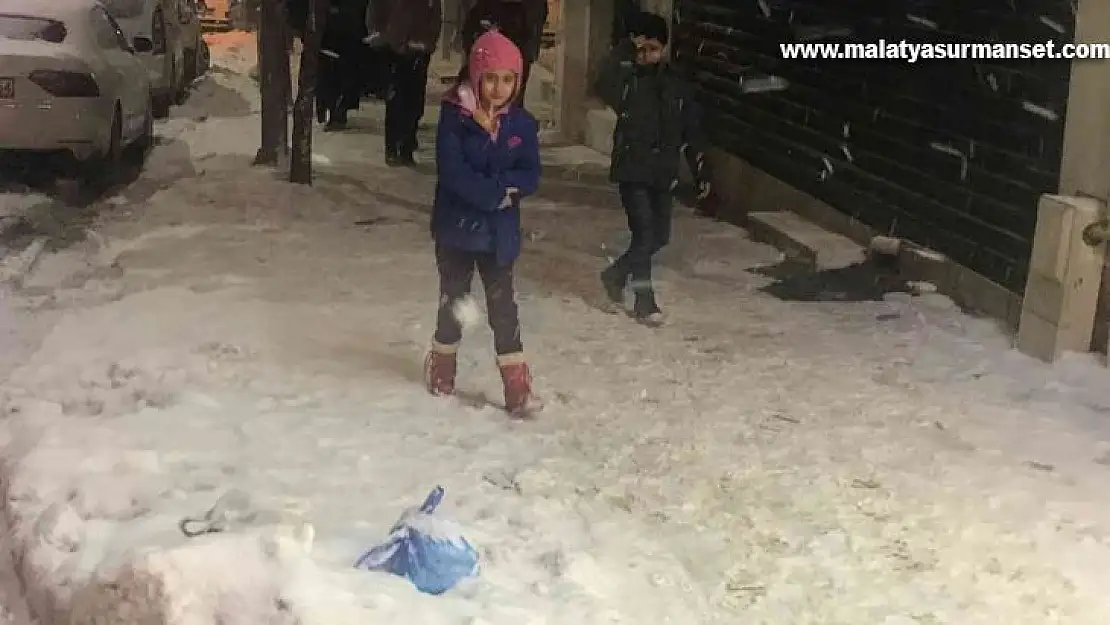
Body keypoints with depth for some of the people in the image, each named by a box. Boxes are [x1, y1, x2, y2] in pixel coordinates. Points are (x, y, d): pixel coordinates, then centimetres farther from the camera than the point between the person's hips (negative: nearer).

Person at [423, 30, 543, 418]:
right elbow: (451, 171, -20)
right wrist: (498, 192, -21)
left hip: (500, 231, 1)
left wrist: (490, 184, -21)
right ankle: (442, 366, 36)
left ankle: (517, 386, 4)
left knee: (502, 305, 2)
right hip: (456, 225, -1)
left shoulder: (522, 124, -2)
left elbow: (530, 177, -6)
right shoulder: (454, 116, -11)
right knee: (453, 298, 15)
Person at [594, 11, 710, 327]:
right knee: (644, 236, -7)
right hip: (632, 171, -5)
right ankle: (645, 303, 7)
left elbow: (691, 131, 9)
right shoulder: (627, 79, -7)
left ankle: (615, 275, 33)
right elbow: (603, 87, -31)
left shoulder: (675, 84, 4)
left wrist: (701, 173, 7)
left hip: (663, 173, 5)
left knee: (660, 237, 12)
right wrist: (625, 50, -31)